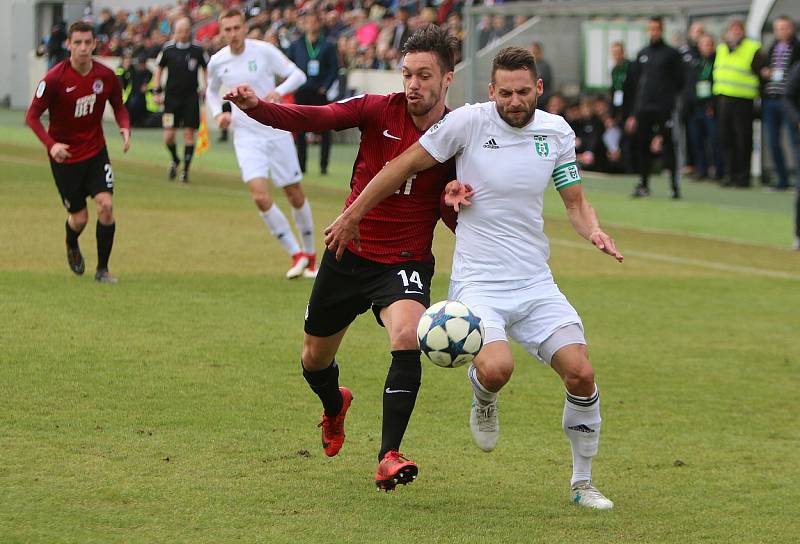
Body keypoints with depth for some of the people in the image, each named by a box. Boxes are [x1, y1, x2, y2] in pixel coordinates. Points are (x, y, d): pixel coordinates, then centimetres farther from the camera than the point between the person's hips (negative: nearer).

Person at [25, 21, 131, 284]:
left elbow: (119, 106, 11)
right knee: (79, 218, 1)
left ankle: (102, 269, -1)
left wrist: (125, 128, -11)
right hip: (64, 155, -2)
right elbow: (32, 116, -12)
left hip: (96, 151, 2)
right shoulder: (54, 79, -17)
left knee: (106, 205, -15)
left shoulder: (106, 76, -7)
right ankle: (72, 248, 40)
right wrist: (50, 144, -27)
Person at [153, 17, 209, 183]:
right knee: (169, 135, -5)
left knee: (189, 133, -3)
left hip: (191, 96, -1)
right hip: (172, 96, 1)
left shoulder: (197, 50, -3)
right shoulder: (168, 49, -1)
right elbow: (159, 69, 11)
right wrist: (157, 90, 6)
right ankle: (175, 160, 24)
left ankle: (186, 169, 8)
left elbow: (206, 70, 10)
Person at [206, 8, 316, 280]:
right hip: (246, 136, 1)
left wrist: (279, 91, -24)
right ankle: (296, 254, -3)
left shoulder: (264, 51, -8)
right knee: (260, 196, -17)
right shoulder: (217, 62, 1)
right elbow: (211, 92, 20)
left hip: (277, 132, -1)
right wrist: (218, 113, 0)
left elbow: (297, 74, -4)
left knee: (295, 195, 6)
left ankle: (310, 254, 27)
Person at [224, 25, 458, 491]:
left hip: (405, 263, -2)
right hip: (349, 254, 2)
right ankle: (335, 407, 54)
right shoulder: (380, 111, -9)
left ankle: (389, 458, -27)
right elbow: (315, 118, -19)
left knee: (408, 336, -31)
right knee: (316, 358, 15)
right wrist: (257, 107, -35)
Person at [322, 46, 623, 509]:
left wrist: (595, 232, -9)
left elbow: (575, 201, 13)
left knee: (581, 374, -10)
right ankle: (483, 395, 11)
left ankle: (583, 481, 12)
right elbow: (405, 165, 0)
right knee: (497, 369, -30)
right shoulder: (469, 122, -8)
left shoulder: (557, 132, 4)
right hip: (478, 282, -4)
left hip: (535, 281, 4)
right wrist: (352, 215, 4)